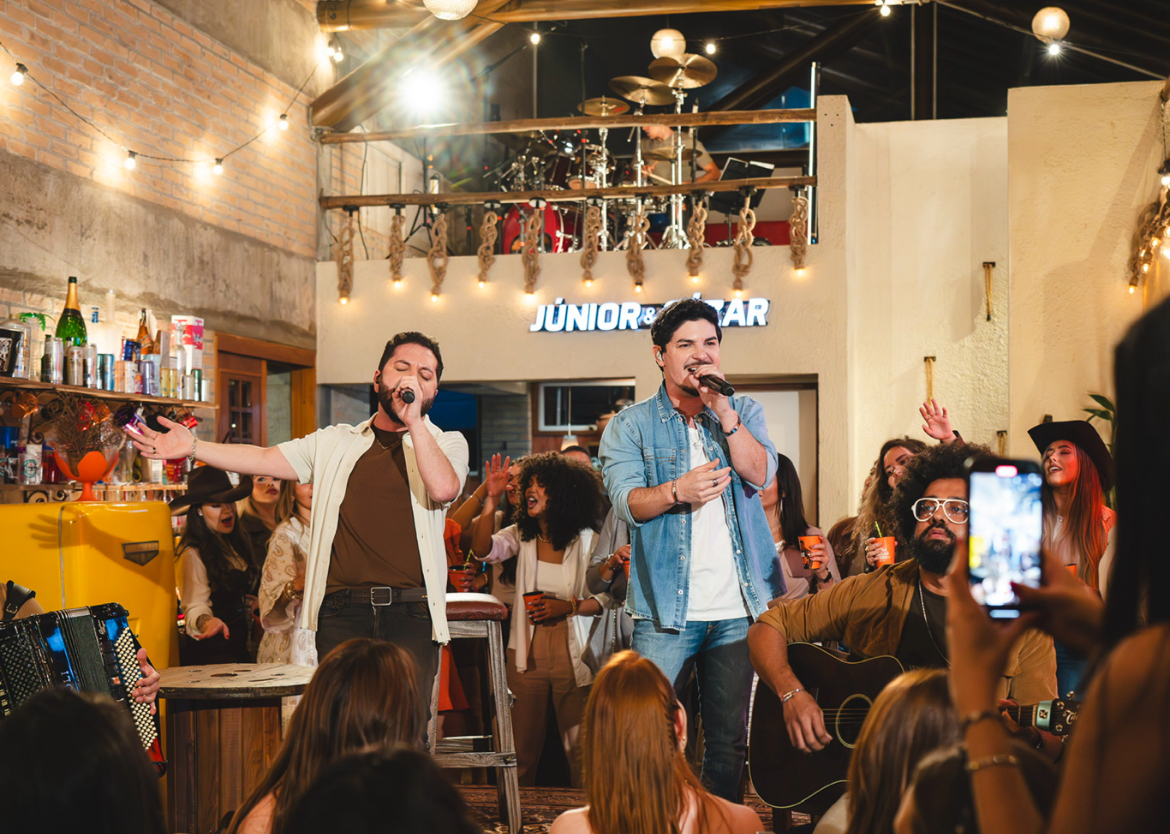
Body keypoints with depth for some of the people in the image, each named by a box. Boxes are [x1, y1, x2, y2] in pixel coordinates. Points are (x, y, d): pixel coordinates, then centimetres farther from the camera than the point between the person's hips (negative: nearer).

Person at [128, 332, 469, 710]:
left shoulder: (447, 443, 10)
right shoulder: (334, 444, 18)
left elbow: (443, 487, -11)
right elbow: (264, 459, 14)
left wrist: (413, 420, -12)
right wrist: (193, 446, 6)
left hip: (411, 613, -2)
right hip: (342, 611, 2)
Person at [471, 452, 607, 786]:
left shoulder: (587, 541, -3)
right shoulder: (522, 534, 6)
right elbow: (483, 549, -10)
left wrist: (569, 606, -17)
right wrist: (492, 499, -18)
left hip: (571, 653, -3)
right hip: (527, 651, 3)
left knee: (578, 745, 0)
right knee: (523, 743, 6)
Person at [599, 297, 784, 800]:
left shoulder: (744, 413, 12)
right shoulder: (630, 426, 5)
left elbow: (760, 474, -6)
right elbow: (626, 502, -8)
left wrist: (722, 408, -14)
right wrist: (677, 491, -26)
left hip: (740, 607, 2)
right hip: (667, 608, -2)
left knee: (729, 738, 10)